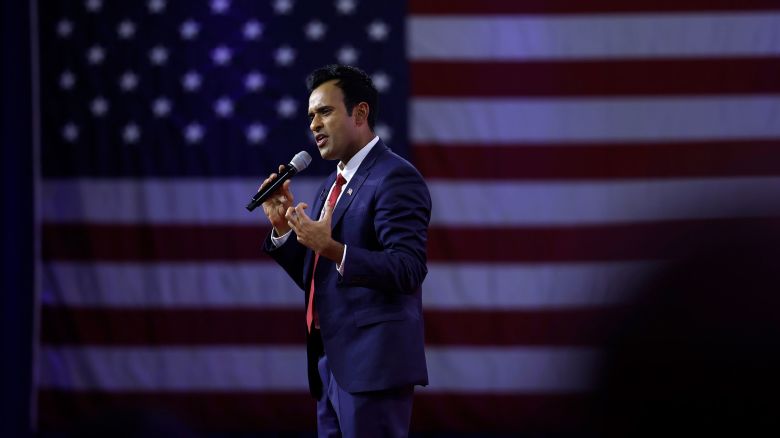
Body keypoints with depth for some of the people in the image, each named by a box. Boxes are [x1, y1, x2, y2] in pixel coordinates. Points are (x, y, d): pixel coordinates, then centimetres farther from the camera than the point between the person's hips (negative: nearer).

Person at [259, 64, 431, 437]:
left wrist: (332, 249, -29)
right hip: (332, 362, 9)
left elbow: (408, 270, -19)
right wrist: (283, 227, 4)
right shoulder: (333, 185, 18)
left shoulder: (396, 178, -10)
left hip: (373, 362, -9)